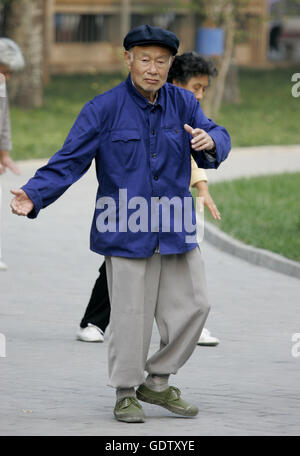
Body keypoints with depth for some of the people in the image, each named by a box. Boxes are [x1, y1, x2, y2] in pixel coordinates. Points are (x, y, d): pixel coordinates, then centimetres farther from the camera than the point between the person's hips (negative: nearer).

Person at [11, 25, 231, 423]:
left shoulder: (183, 104, 6)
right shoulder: (104, 109, -6)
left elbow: (218, 142, 0)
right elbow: (68, 162, -9)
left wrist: (210, 141, -26)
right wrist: (33, 196, -23)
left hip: (177, 232, 4)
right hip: (127, 231, -4)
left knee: (193, 306, 6)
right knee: (130, 316, -1)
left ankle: (157, 382, 23)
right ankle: (125, 393, 14)